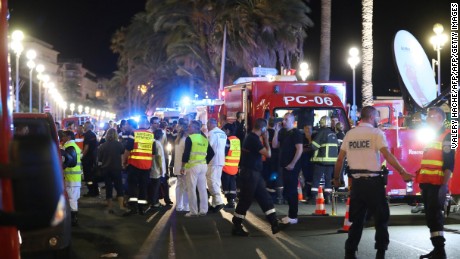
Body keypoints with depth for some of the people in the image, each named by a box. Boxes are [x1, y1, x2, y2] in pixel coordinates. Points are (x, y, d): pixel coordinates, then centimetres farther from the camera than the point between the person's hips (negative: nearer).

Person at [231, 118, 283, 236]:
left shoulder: (251, 137, 12)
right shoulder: (254, 139, -19)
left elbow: (262, 152, 21)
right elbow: (268, 154, -18)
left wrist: (264, 140, 11)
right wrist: (266, 139, -8)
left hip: (253, 173, 10)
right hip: (250, 174, -10)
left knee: (265, 198, 9)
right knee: (245, 200, -2)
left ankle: (275, 224, 10)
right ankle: (236, 227, 7)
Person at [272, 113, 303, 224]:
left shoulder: (296, 133, -10)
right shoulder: (283, 133, 13)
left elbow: (300, 149, -17)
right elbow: (275, 145, 8)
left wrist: (293, 164, -20)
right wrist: (277, 131, 1)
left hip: (292, 166, -8)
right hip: (285, 166, 8)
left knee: (291, 191, -6)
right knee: (287, 190, 12)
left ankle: (293, 217, -1)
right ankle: (291, 215, 19)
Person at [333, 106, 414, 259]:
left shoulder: (349, 134, 8)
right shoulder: (376, 133, -6)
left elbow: (340, 159, 8)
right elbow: (388, 155, -16)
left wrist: (336, 178, 19)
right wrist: (403, 173, -16)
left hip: (357, 181, 5)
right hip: (373, 181, -5)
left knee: (357, 219, 13)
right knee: (381, 218, 7)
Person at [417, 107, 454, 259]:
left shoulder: (446, 136, -7)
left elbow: (449, 164, -14)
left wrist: (445, 185, -21)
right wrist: (421, 181, 17)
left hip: (437, 184, -9)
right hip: (427, 183, 9)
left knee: (434, 215, -11)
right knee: (430, 216, 9)